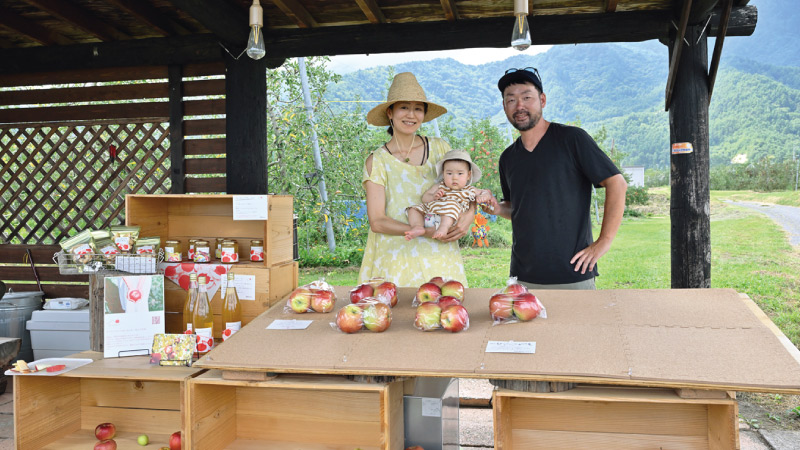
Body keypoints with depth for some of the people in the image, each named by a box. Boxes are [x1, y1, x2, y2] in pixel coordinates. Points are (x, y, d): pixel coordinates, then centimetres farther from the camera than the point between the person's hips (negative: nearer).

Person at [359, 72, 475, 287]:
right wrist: (426, 232, -17)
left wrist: (469, 215, -6)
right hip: (397, 259, -2)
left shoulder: (440, 148, 7)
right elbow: (377, 221, -8)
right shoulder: (377, 161, -1)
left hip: (439, 257, 3)